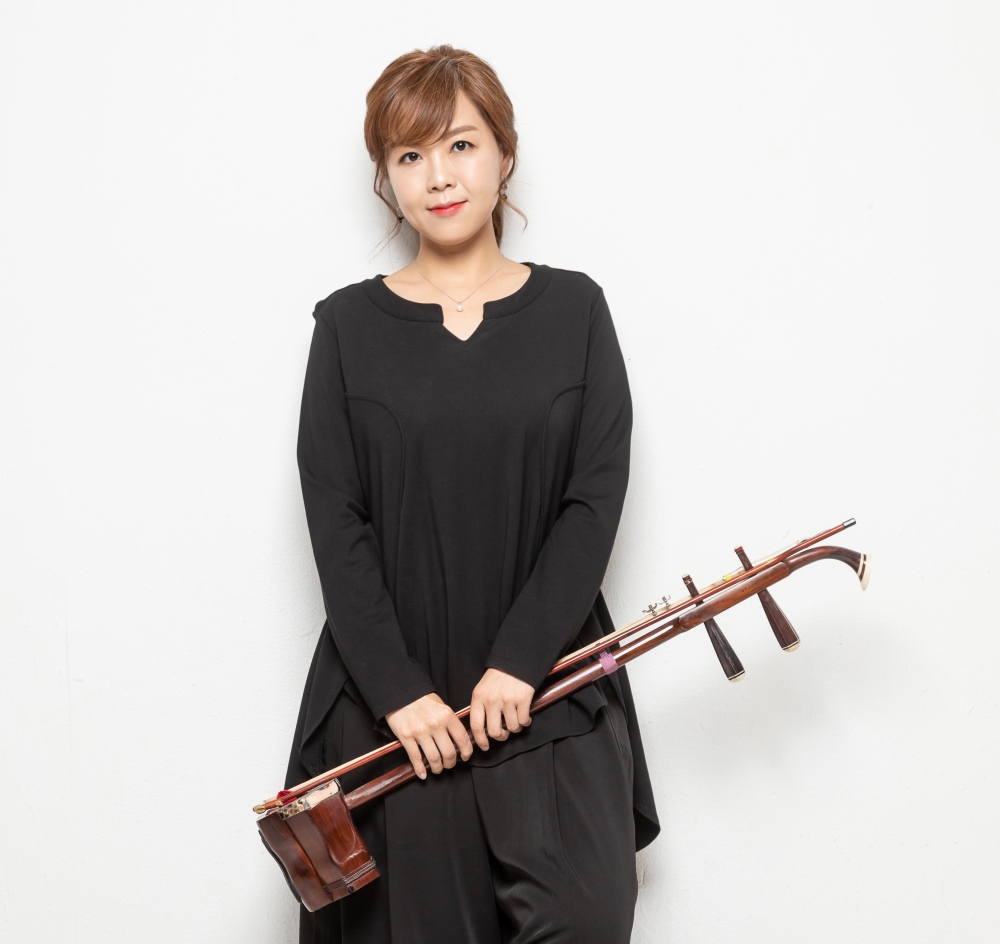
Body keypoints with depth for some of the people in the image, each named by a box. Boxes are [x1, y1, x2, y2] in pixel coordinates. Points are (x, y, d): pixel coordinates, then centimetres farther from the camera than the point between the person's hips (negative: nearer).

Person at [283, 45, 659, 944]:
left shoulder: (572, 310, 5)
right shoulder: (350, 324, 3)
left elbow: (596, 499, -2)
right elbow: (335, 521, -2)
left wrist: (519, 662, -12)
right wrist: (399, 691, -11)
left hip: (545, 687, 0)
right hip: (394, 699, 0)